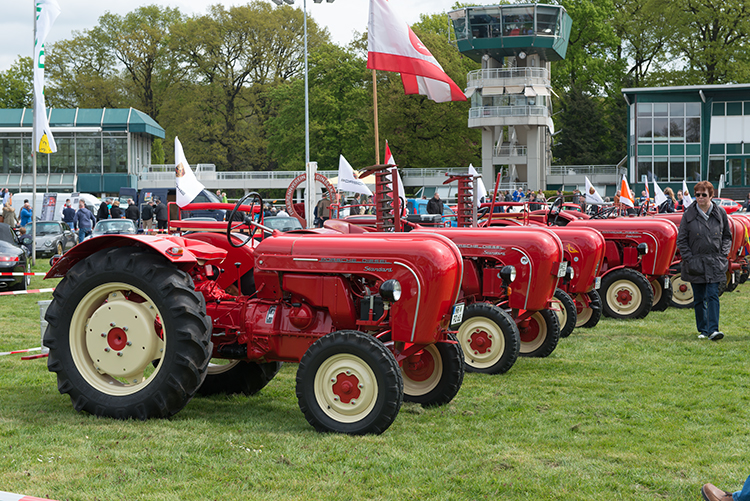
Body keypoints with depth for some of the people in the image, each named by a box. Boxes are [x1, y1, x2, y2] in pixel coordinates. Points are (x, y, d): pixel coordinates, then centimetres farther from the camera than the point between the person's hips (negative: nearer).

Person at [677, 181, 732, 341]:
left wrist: (723, 254, 0)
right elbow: (681, 240, 2)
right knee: (699, 298, 7)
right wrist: (690, 260, -6)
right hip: (696, 263, 0)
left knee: (713, 295, -9)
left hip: (714, 263, 0)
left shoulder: (720, 213, 2)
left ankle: (713, 329, -11)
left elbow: (727, 236, 13)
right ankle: (703, 329, 19)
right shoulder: (689, 215, -2)